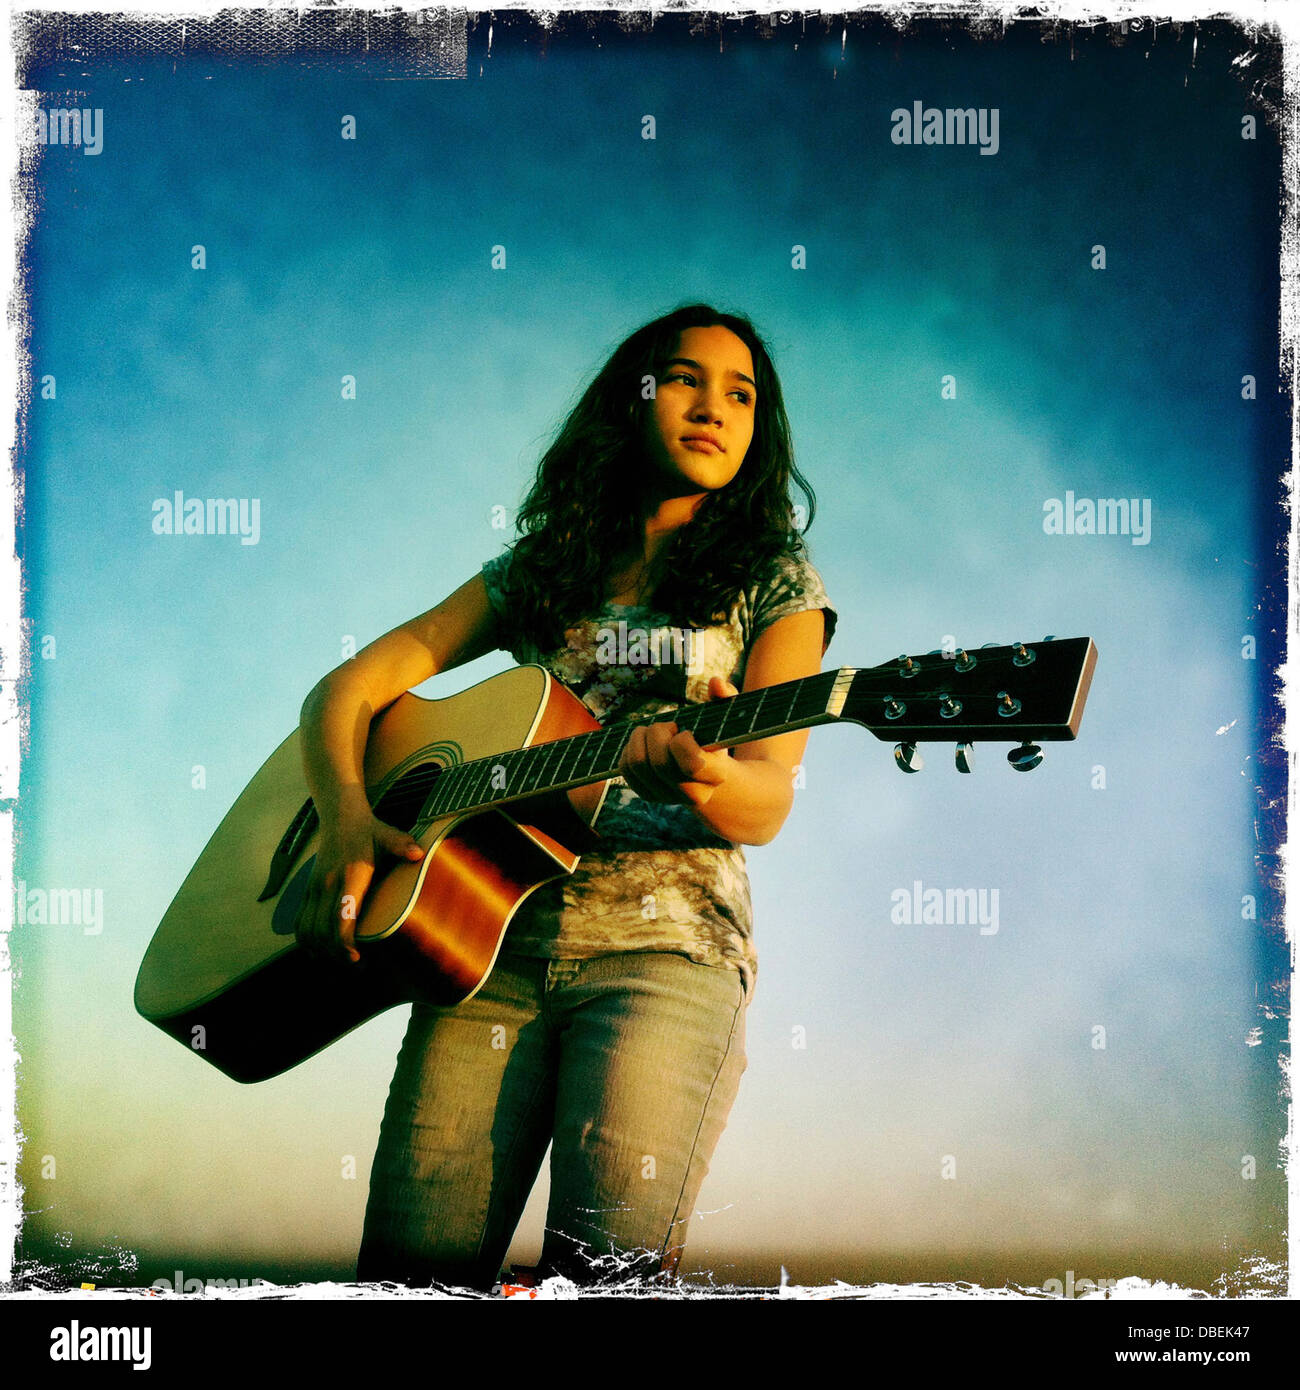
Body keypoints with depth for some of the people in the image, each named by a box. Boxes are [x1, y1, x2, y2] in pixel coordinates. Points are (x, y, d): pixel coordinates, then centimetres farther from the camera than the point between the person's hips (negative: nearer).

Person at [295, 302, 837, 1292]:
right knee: (413, 1267, -14)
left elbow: (765, 807, -4)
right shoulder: (537, 572, 18)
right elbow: (345, 690, 15)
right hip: (493, 935, 2)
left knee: (609, 1268, -23)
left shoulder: (774, 585, 11)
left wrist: (701, 776, -29)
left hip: (664, 946, -2)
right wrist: (347, 818, -6)